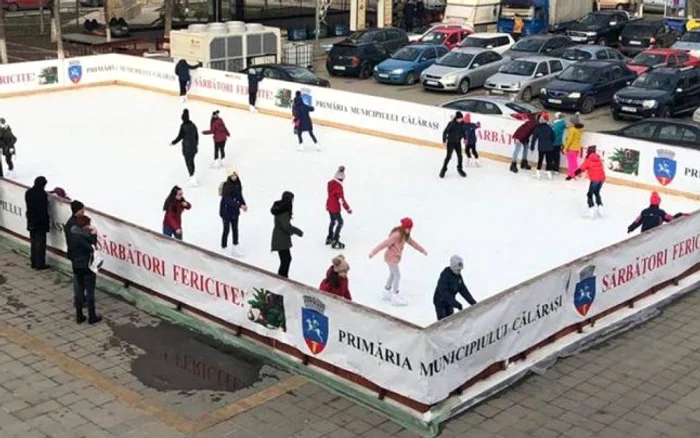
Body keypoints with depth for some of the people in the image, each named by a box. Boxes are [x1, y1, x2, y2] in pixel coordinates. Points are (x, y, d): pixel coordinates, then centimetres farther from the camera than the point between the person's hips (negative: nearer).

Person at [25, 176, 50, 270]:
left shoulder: (28, 193, 3)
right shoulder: (42, 194, -19)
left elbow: (29, 207, 9)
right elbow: (44, 210, -19)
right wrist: (47, 222, -11)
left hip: (31, 222, 7)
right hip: (40, 222, -7)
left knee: (33, 243, 16)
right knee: (40, 244, 2)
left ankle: (33, 263, 22)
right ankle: (40, 264, 7)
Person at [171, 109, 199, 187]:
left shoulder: (183, 126, -15)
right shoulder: (193, 125, 4)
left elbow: (180, 136, -12)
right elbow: (196, 135, 11)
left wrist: (173, 142, 3)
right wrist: (196, 143, 27)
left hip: (186, 147, -6)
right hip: (193, 147, 6)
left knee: (188, 162, -3)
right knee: (192, 161, 18)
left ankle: (192, 177, -11)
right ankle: (193, 177, 29)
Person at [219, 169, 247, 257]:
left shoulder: (238, 185, -1)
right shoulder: (226, 186, -22)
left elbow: (240, 196, 9)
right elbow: (228, 200, -26)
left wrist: (244, 204, -7)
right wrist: (240, 206, -28)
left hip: (235, 211, 7)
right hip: (226, 211, -7)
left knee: (235, 229, 13)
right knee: (226, 229, 1)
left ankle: (235, 248, 24)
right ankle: (223, 248, 15)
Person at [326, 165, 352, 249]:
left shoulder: (330, 183, -1)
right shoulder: (338, 186, -24)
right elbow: (341, 199, -25)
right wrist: (348, 208, -21)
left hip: (329, 205, 9)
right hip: (335, 207, -9)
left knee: (333, 221, 24)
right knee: (340, 222, 0)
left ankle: (329, 238, 36)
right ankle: (335, 241, -3)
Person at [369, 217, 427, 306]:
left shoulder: (405, 235, 3)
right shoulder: (397, 235, -27)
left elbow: (412, 242, 18)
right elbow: (385, 243, -31)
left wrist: (422, 250, 27)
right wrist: (373, 252, -32)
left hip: (395, 257, 10)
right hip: (391, 257, -10)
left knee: (393, 275, 22)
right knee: (397, 276, -5)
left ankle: (387, 292, 38)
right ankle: (395, 297, 2)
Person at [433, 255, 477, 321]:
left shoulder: (458, 276, -2)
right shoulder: (445, 275, -26)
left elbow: (463, 290, 2)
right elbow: (444, 292, -34)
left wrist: (473, 302, -7)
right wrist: (456, 304, -38)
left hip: (449, 303, 7)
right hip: (440, 302, -7)